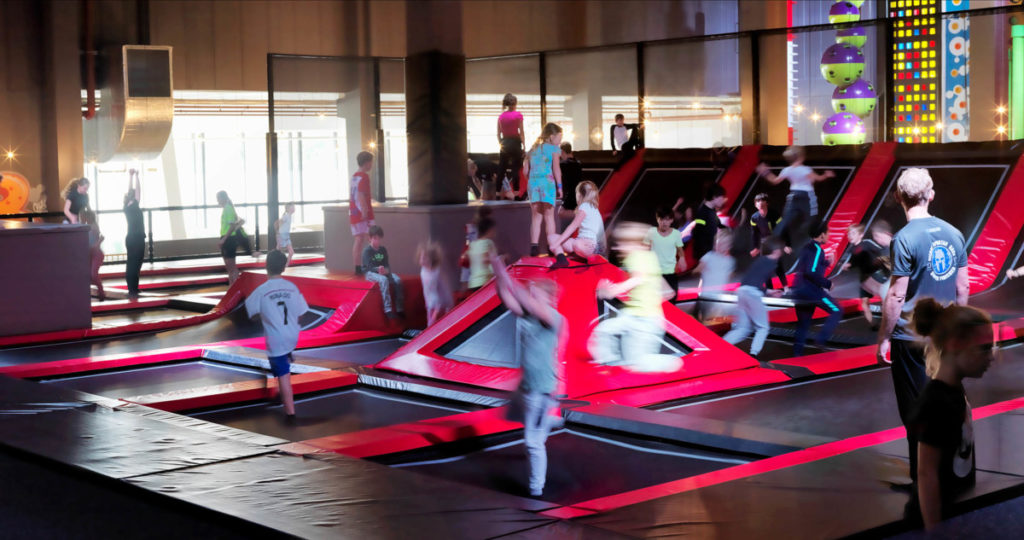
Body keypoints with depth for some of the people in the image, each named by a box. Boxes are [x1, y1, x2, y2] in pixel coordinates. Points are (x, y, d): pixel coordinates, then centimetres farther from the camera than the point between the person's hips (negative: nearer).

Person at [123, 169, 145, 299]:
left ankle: (133, 290, 16)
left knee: (132, 264, 11)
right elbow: (138, 191, -15)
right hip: (137, 238, -8)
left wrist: (130, 176, 14)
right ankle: (133, 291, -9)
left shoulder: (127, 207, 5)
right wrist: (136, 176, -9)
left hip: (132, 238, 8)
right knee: (134, 265, -8)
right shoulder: (133, 207, -14)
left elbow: (131, 191, 13)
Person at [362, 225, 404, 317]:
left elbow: (387, 264, 2)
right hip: (370, 273, -6)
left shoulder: (383, 250, 8)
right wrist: (378, 269, -36)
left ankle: (400, 309, -19)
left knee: (397, 280, -21)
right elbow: (369, 266, -17)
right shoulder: (367, 250, -9)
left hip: (382, 272, 6)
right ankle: (388, 310, -43)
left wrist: (386, 270, -22)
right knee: (383, 280, -37)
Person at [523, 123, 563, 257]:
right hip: (548, 183, -4)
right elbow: (556, 168, -6)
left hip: (533, 182, 4)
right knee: (549, 216, 3)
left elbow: (526, 171, 13)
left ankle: (534, 246, 0)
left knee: (536, 216, 7)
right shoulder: (553, 148, 3)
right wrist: (559, 186, -4)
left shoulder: (532, 149, 19)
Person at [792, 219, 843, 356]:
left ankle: (797, 352, 12)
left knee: (803, 322, 15)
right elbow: (811, 272, -21)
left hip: (798, 289, 9)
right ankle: (821, 339, -11)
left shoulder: (806, 248, 16)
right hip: (810, 289, -9)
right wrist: (827, 284, -12)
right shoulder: (817, 250, -12)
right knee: (836, 311, -1)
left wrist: (826, 263, 26)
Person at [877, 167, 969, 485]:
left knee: (916, 411, 3)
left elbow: (896, 296, -16)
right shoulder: (953, 234, 2)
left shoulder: (905, 239, -16)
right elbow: (963, 288, 8)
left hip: (910, 338, -5)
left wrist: (884, 338, -7)